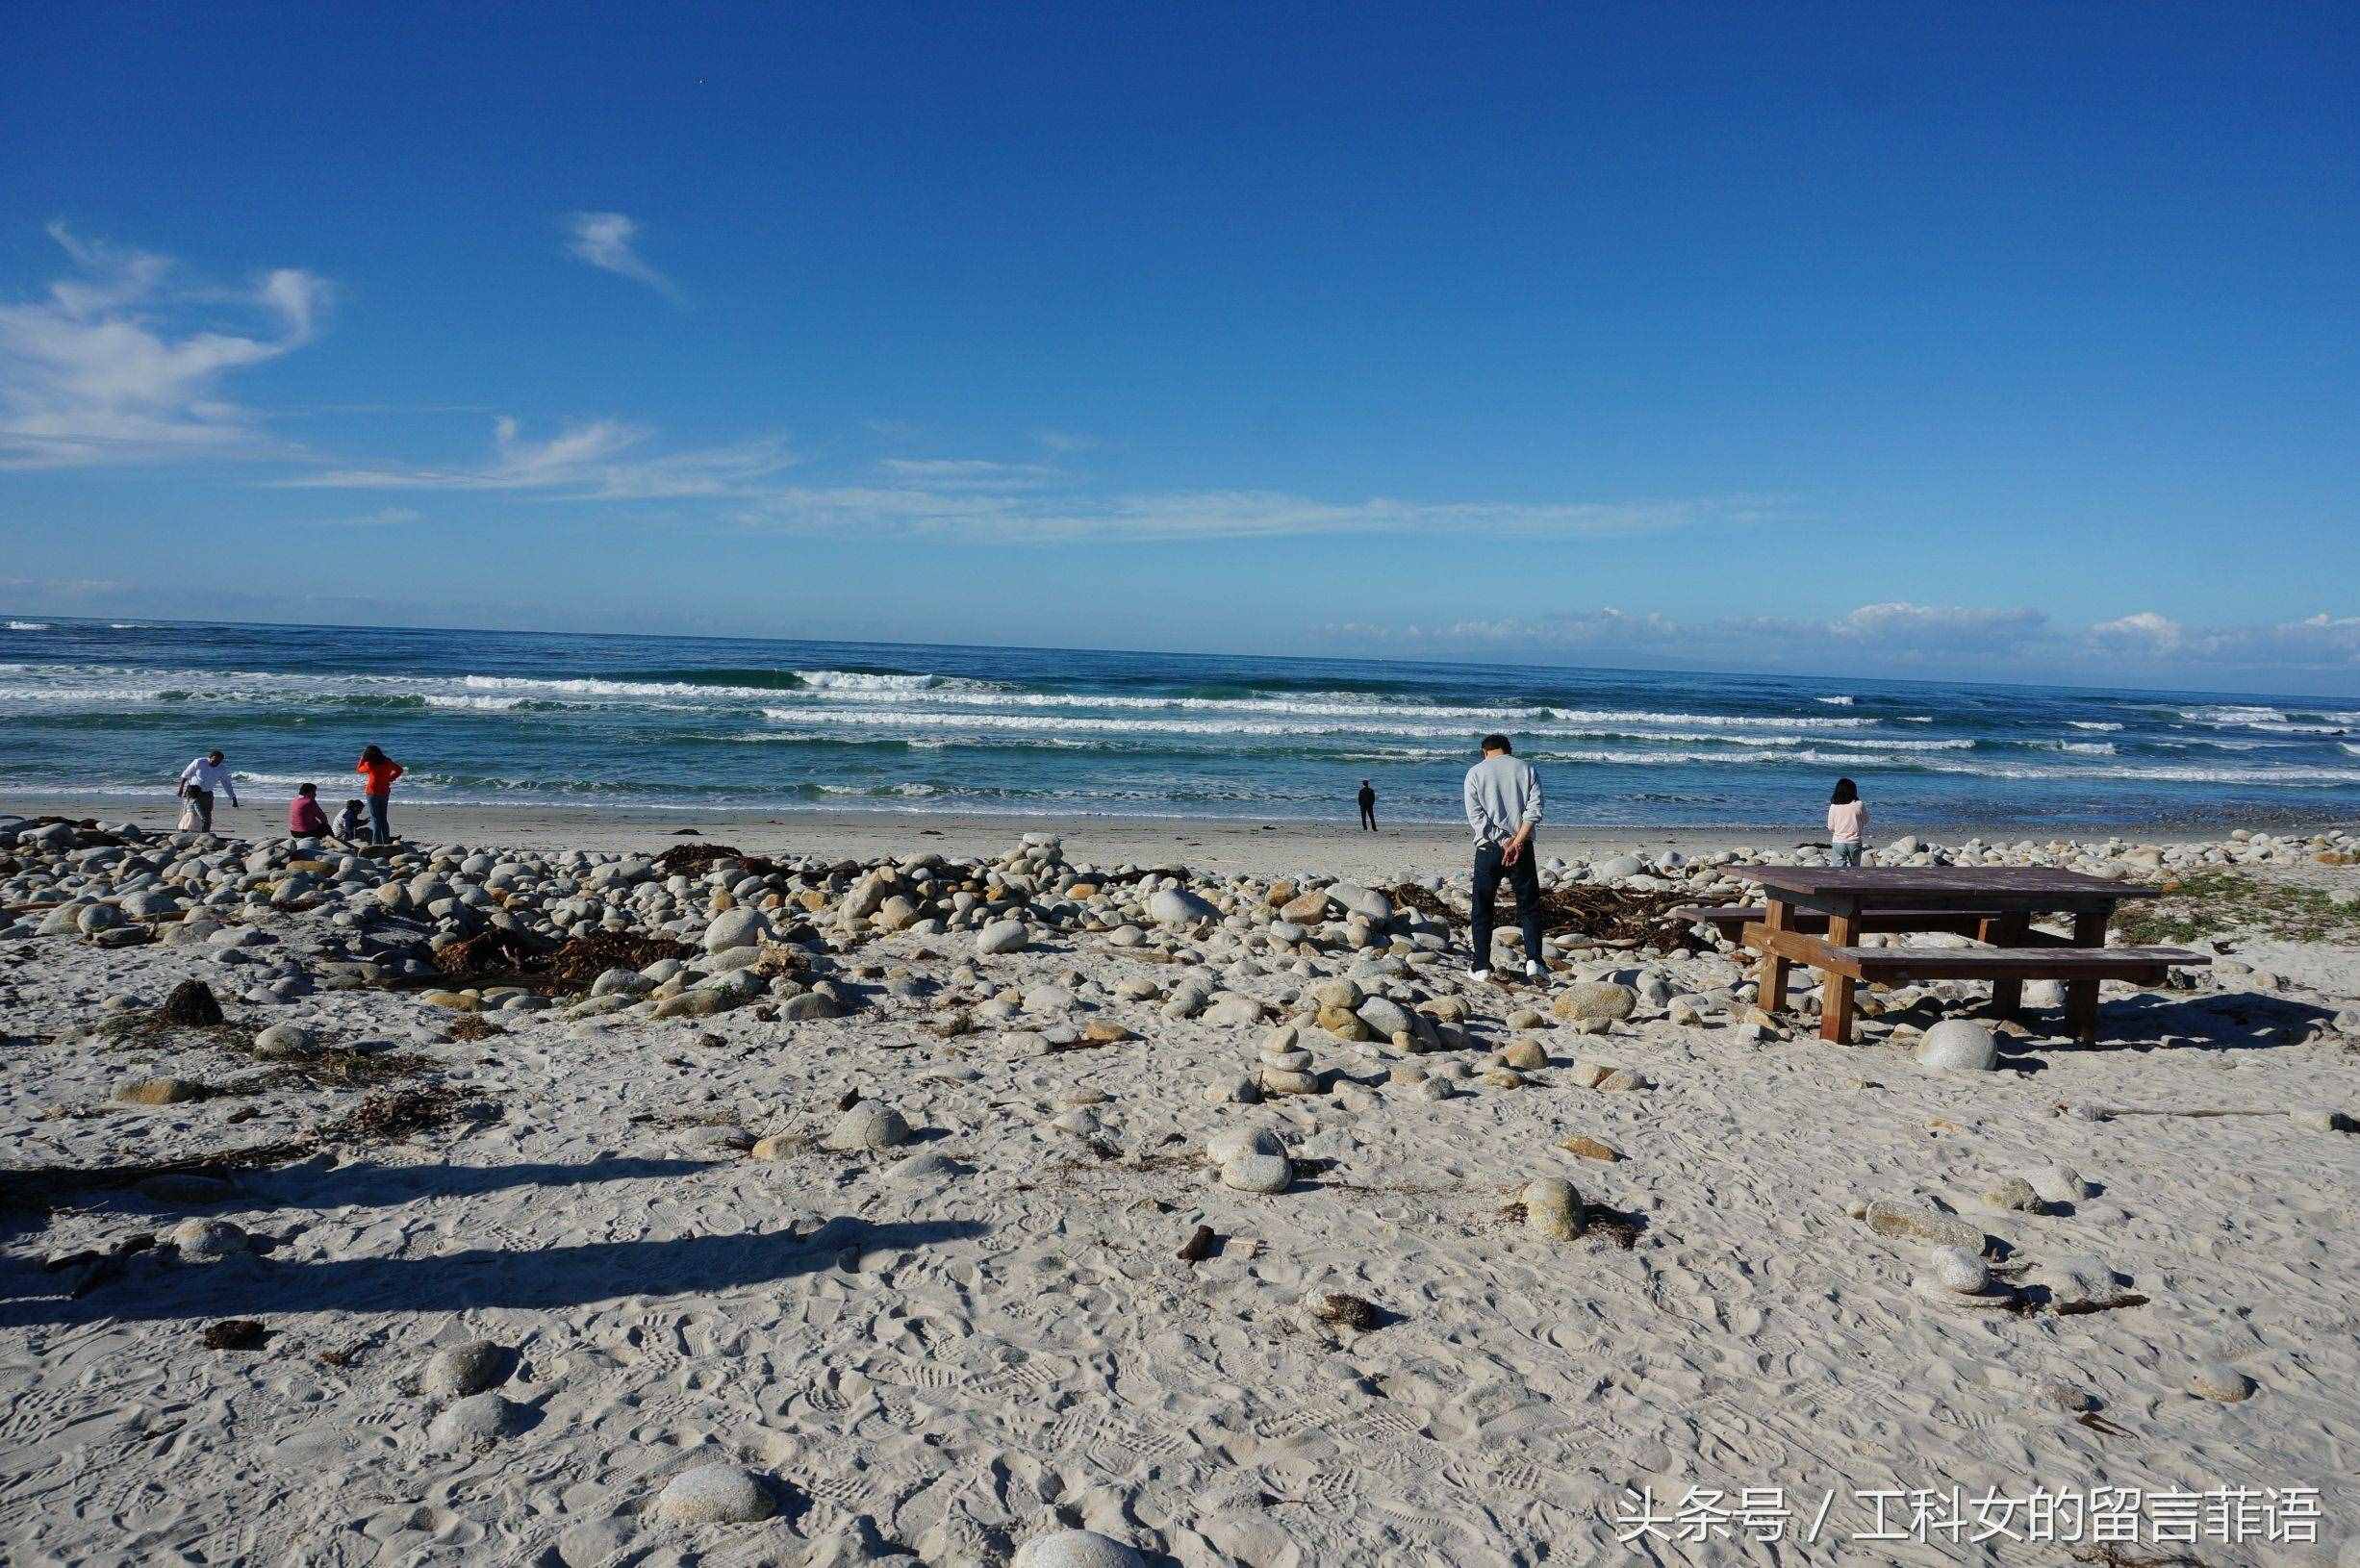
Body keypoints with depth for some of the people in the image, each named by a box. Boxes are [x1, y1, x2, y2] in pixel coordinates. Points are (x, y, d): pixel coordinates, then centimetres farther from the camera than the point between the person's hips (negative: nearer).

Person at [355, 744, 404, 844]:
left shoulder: (369, 764, -11)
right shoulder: (387, 762, 2)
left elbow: (358, 770, 7)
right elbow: (399, 770, 14)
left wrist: (362, 758, 11)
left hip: (373, 793, -5)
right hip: (385, 792, 5)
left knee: (375, 819, -3)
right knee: (384, 819, 14)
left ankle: (376, 842, -6)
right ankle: (386, 840, 15)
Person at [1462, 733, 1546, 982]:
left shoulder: (1475, 772, 4)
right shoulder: (1526, 769, 8)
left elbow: (1475, 815, -7)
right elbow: (1534, 810, -5)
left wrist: (1501, 844, -10)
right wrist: (1517, 842, -12)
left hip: (1489, 848, -1)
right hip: (1522, 847, 1)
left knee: (1482, 910, 8)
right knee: (1529, 907, 9)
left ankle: (1481, 967, 8)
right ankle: (1533, 962, -3)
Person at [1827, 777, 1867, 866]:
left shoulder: (1833, 806, -6)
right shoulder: (1859, 805, -7)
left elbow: (1830, 828, 0)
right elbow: (1866, 821, 7)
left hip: (1838, 842, 0)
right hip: (1854, 842, 0)